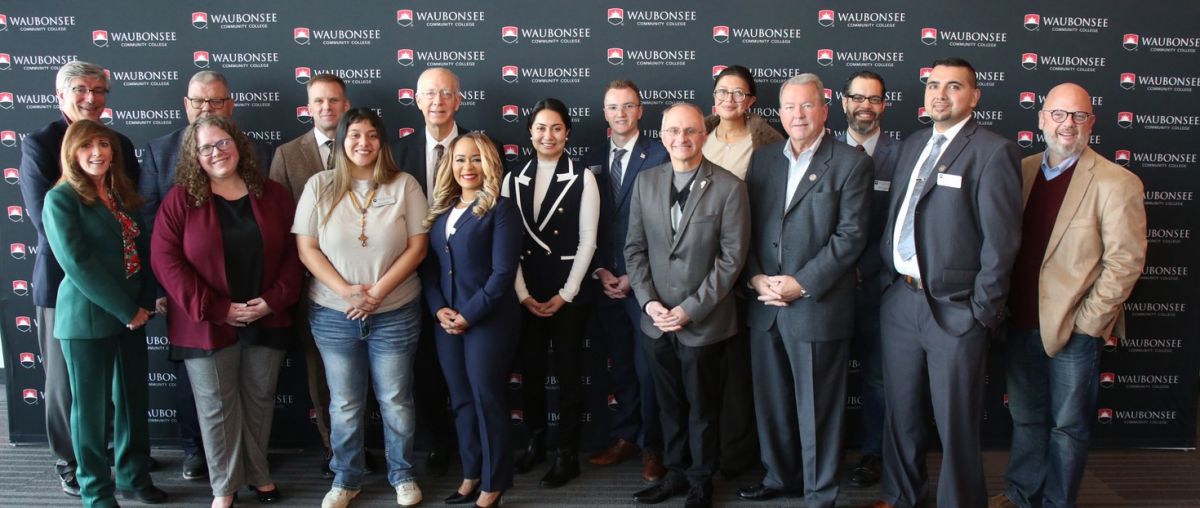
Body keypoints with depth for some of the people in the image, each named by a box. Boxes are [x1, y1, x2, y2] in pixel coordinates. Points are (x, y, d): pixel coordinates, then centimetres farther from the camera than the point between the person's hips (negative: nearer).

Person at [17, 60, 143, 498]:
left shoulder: (119, 143, 8)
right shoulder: (38, 144, -5)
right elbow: (45, 218, -13)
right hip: (64, 279, -4)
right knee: (66, 379, 8)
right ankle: (70, 464, 23)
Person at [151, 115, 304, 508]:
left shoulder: (273, 195, 4)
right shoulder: (180, 199, -4)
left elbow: (293, 252, 4)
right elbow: (166, 260, -11)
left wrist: (275, 299, -10)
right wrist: (215, 309, -16)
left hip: (267, 320, 2)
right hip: (207, 324, -2)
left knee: (260, 400, 13)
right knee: (217, 407, 7)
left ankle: (259, 473, 31)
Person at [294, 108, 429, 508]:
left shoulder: (404, 185, -3)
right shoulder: (319, 186, -1)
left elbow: (417, 246, -6)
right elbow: (306, 248, -3)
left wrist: (378, 291, -14)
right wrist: (345, 290, -15)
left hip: (395, 313, -1)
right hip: (333, 314, 1)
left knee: (396, 401, 10)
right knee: (344, 404, 13)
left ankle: (402, 475, 29)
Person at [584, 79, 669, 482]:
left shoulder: (658, 156, -6)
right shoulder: (595, 158, 10)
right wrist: (601, 271, 0)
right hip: (607, 279, 5)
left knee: (647, 366, 2)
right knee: (620, 365, 13)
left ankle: (652, 447, 15)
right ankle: (625, 437, 26)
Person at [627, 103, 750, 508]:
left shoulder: (729, 187, -10)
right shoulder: (645, 182, 4)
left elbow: (732, 257, -11)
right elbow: (635, 247, 6)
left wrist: (691, 309, -14)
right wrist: (649, 301, -6)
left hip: (704, 321, -3)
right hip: (657, 319, 4)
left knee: (702, 409, 11)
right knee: (669, 405, 16)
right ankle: (675, 474, 35)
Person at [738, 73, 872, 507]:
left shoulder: (851, 163, -4)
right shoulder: (762, 158, 10)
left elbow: (851, 236, -10)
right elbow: (746, 225, 10)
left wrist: (800, 284, -15)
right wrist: (755, 277, -4)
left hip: (818, 305, -5)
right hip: (764, 305, 5)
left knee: (817, 407, 5)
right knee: (770, 400, 15)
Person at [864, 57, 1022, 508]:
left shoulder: (993, 151, -9)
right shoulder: (913, 145, 13)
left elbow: (1001, 239, -12)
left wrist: (983, 310, -13)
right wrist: (888, 279, 9)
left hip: (954, 308, -6)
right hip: (900, 299, 7)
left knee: (955, 423, 5)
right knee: (901, 412, 18)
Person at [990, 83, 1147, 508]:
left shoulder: (1116, 183, -9)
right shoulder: (1022, 171, 6)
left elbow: (1126, 260, -11)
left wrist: (1087, 322, -13)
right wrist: (1002, 306, 4)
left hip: (1074, 329, -5)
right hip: (1022, 323, 5)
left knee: (1068, 426, 9)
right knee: (1025, 417, 18)